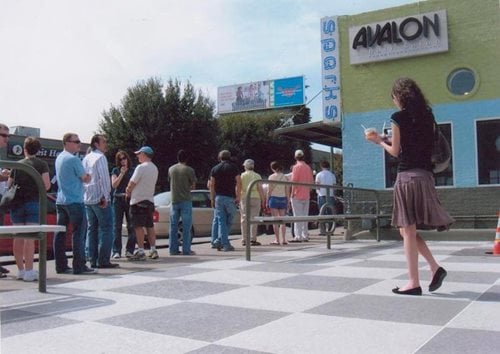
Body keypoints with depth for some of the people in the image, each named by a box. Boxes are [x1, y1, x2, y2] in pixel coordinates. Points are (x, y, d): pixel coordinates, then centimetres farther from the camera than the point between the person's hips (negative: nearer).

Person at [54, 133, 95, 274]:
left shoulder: (59, 158, 15)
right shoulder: (73, 159, -13)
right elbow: (86, 178, -8)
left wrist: (84, 177, 7)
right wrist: (88, 176, 12)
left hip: (60, 201, 9)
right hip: (74, 201, -9)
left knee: (60, 233, 7)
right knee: (79, 233, -5)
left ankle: (61, 265, 12)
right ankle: (79, 266, -5)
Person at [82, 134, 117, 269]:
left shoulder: (86, 158, 16)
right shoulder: (100, 157, -9)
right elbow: (103, 178, -17)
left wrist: (84, 194, 18)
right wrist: (105, 197, -17)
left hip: (87, 199, 8)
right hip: (100, 199, -8)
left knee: (92, 229, 9)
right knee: (106, 229, -5)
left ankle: (93, 260, 10)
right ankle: (103, 260, -8)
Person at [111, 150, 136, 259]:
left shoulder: (133, 170, 11)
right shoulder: (115, 170, 9)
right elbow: (114, 185, -1)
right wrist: (122, 174, -8)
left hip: (130, 200, 1)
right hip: (118, 200, -1)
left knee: (131, 226, -2)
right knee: (117, 226, -3)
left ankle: (129, 250, 5)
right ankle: (116, 251, -2)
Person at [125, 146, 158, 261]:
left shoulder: (141, 167, -14)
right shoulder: (155, 168, 12)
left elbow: (131, 184, -13)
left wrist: (128, 192, 7)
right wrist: (130, 190, 16)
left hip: (138, 201, -8)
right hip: (150, 200, 8)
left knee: (138, 226, -5)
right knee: (150, 226, 12)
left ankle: (141, 251, -6)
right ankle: (153, 250, 14)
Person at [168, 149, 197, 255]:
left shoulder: (171, 169, 6)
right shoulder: (189, 170, -7)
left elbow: (170, 182, 14)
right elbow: (193, 185, -1)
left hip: (174, 200, 4)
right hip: (185, 200, -4)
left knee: (173, 226, 9)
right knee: (186, 227, 0)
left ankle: (173, 249, 10)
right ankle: (186, 250, 0)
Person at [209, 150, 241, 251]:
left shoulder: (215, 169, 9)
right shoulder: (233, 167, 2)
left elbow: (212, 185, 6)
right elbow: (239, 183, -6)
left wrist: (212, 199, 10)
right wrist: (238, 197, -2)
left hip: (218, 197, 2)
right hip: (230, 197, -2)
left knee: (221, 222, 4)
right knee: (229, 221, 9)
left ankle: (225, 244, 0)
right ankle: (219, 241, 3)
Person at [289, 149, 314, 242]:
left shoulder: (296, 167, -10)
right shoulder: (308, 167, 10)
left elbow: (294, 181, -15)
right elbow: (312, 181, 13)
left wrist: (292, 193, -10)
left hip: (297, 195, -6)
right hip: (306, 196, 6)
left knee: (298, 216, -4)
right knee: (305, 216, 11)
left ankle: (298, 236, -5)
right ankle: (305, 236, 14)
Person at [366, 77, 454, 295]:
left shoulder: (398, 118, -6)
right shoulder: (427, 116, 13)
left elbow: (396, 152, -3)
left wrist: (379, 142, 15)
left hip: (407, 176, -7)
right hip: (425, 176, 7)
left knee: (408, 231, -2)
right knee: (409, 230, 17)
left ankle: (414, 283, 1)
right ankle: (435, 268, 7)